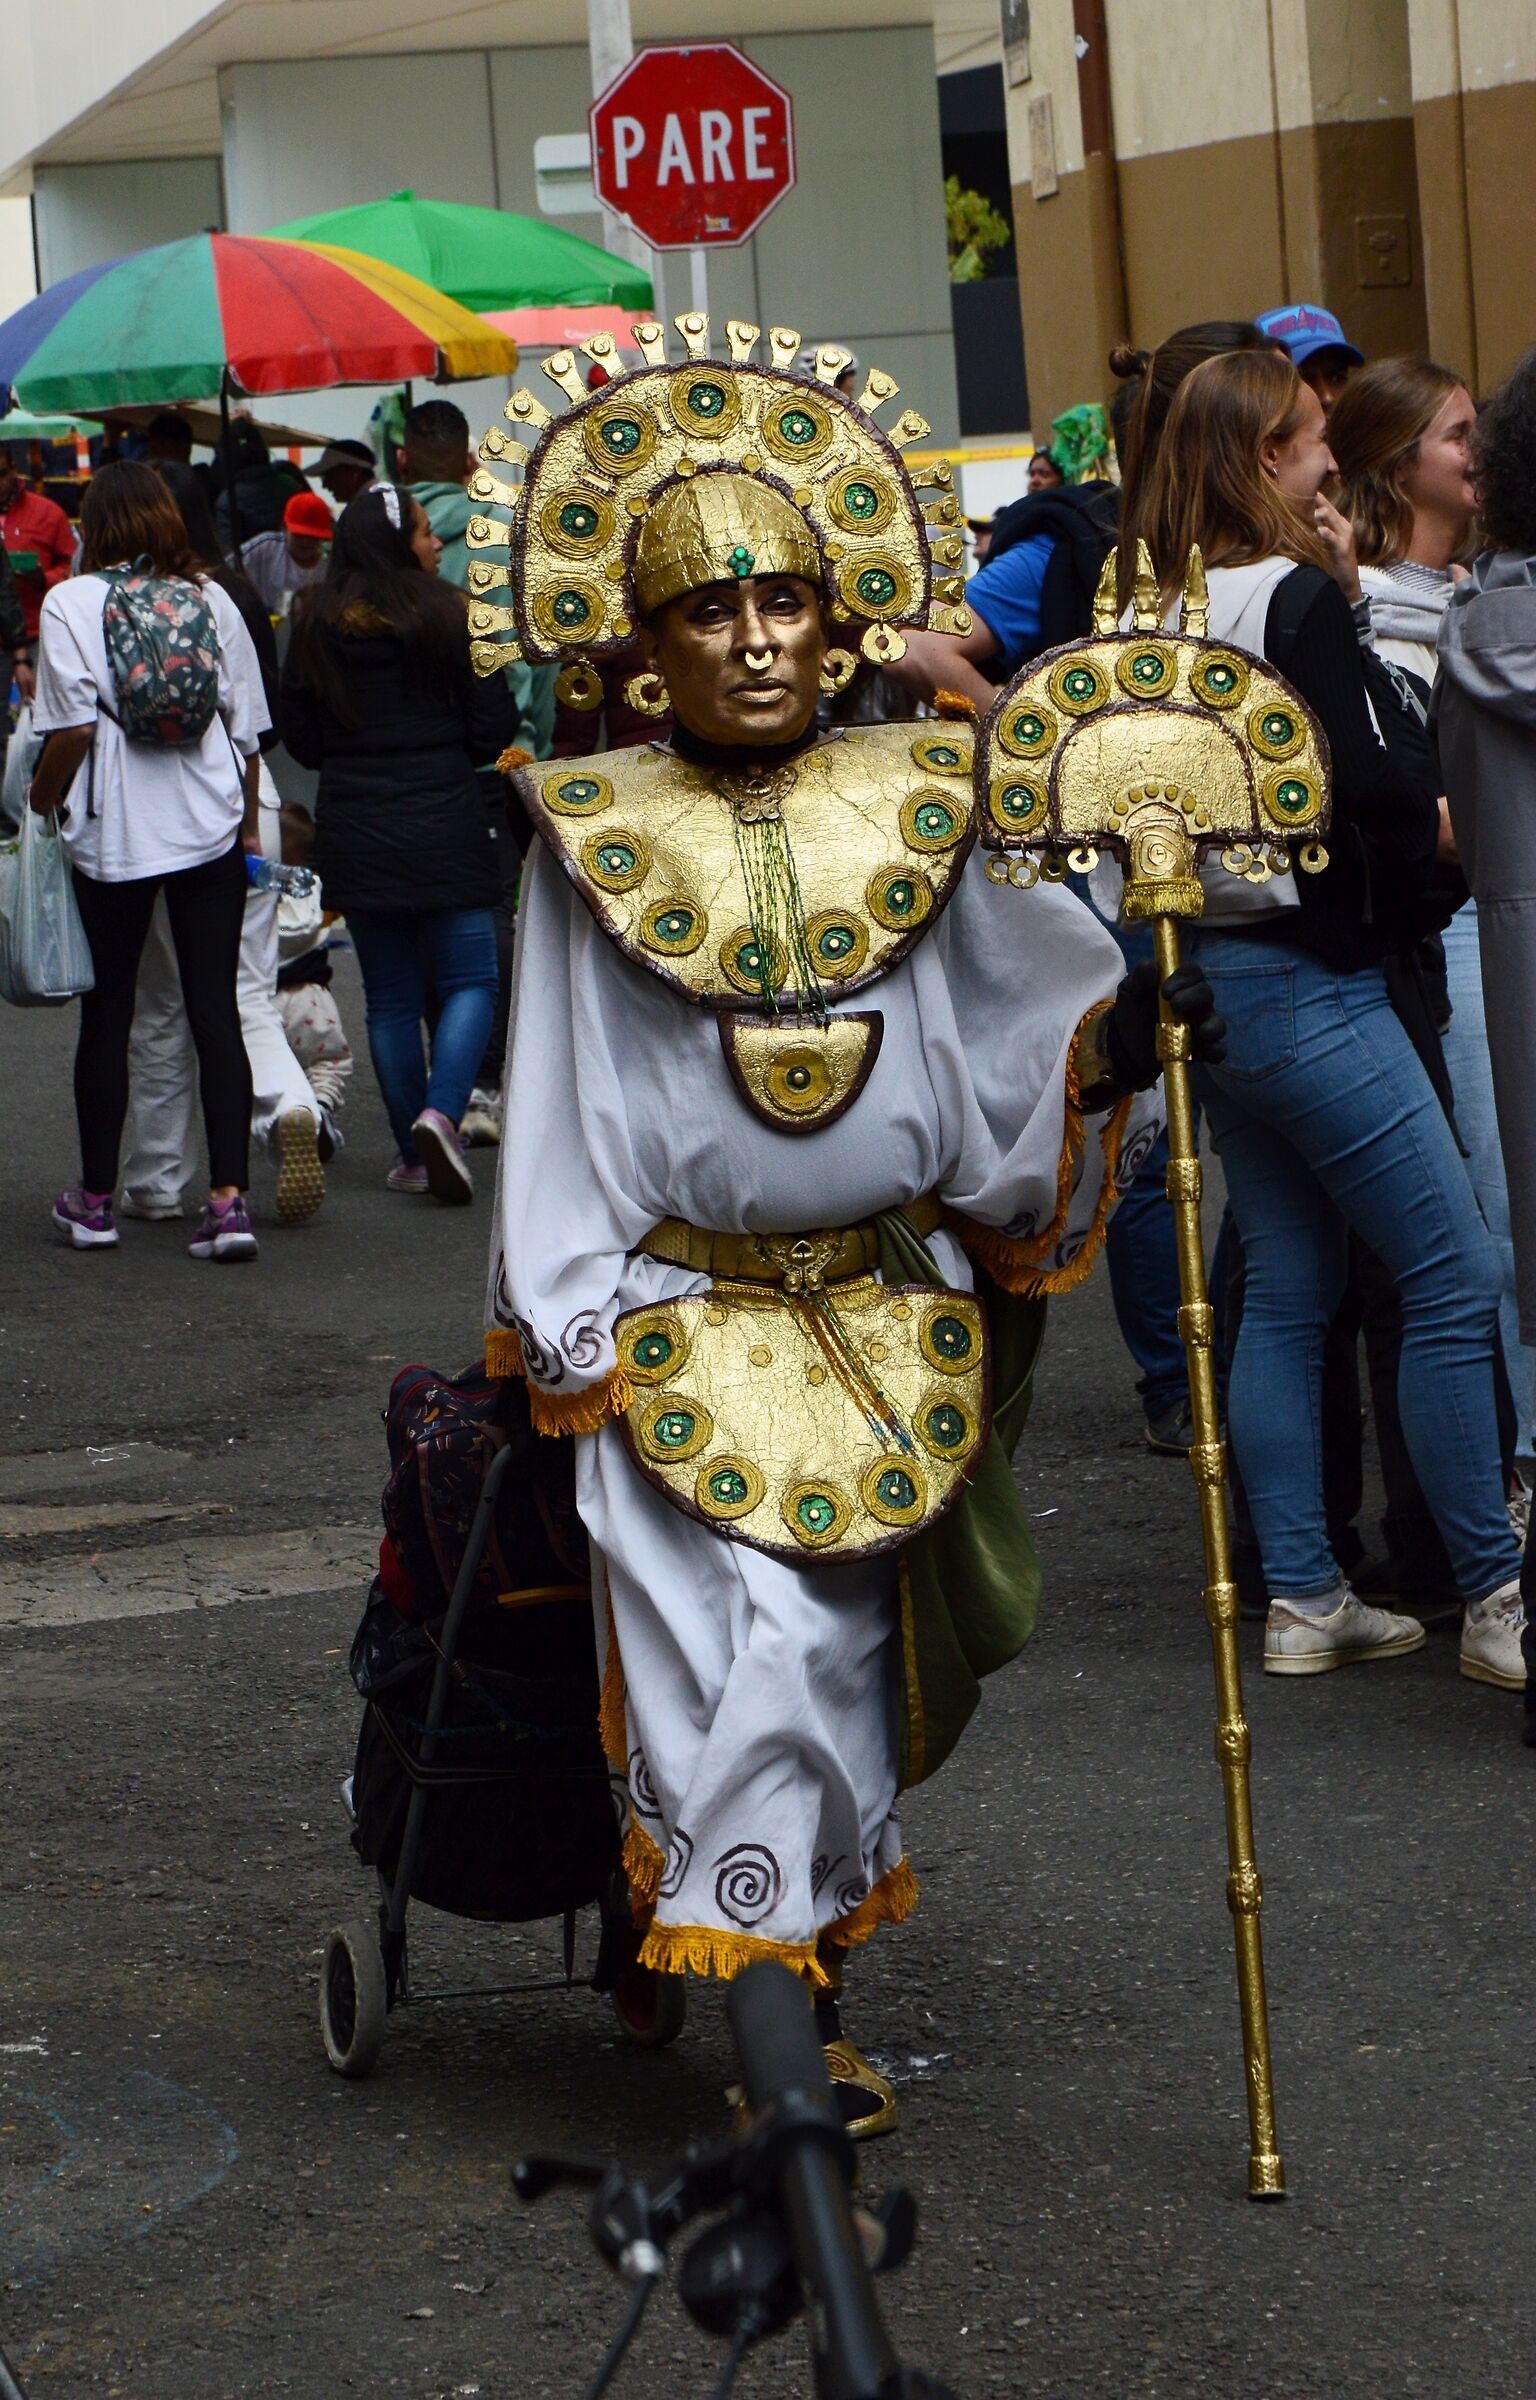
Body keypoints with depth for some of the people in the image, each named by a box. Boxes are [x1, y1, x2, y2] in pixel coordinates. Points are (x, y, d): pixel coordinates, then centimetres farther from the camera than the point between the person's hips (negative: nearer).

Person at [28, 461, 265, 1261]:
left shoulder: (70, 604, -6)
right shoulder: (211, 600, 5)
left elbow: (73, 728, -12)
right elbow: (246, 727, 8)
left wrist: (42, 804, 4)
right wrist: (248, 826, 17)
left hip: (113, 835, -2)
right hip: (210, 831, 2)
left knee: (107, 1016, 9)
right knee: (216, 1014, 1)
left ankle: (95, 1199, 18)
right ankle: (227, 1197, -9)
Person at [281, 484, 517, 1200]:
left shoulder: (314, 625, 1)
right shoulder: (447, 614, -9)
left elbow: (300, 738, 7)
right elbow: (493, 725, -6)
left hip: (352, 832, 4)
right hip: (442, 823, -3)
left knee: (389, 995, 10)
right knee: (469, 980, 5)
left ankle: (414, 1155, 12)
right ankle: (441, 1111, -18)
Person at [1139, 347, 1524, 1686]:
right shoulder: (1294, 597, -14)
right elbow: (1361, 782, -20)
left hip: (1211, 970, 9)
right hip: (1311, 983, -9)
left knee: (1288, 1288, 12)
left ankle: (1303, 1601, 14)